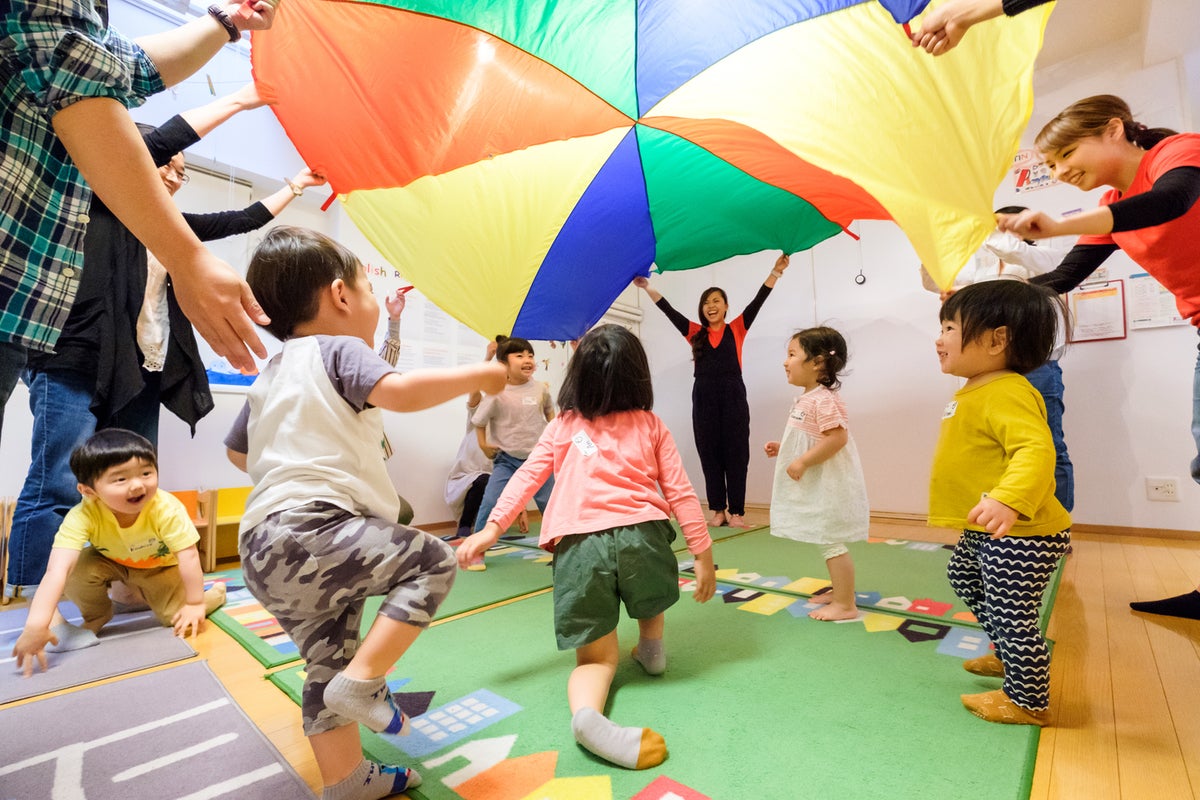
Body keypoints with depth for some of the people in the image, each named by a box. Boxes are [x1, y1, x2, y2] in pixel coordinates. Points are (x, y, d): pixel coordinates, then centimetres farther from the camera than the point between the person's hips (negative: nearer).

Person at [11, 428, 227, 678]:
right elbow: (57, 569, -41)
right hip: (111, 562, 3)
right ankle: (96, 617, 1)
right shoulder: (83, 516, -34)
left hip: (161, 566, -3)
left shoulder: (167, 509, -36)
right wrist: (37, 623, -51)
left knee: (183, 622, -19)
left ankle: (214, 593, 14)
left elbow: (189, 556, -31)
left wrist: (195, 604, -27)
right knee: (76, 568, -27)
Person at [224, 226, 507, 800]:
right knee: (432, 561, -6)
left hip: (264, 549, 10)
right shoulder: (338, 350, -5)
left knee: (328, 663, 17)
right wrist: (477, 375, -14)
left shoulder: (270, 375, 23)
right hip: (311, 531, -10)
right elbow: (398, 391, -25)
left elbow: (238, 450, 33)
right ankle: (362, 681, -7)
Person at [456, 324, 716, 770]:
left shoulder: (563, 425, 14)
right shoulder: (651, 425, 12)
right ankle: (652, 650, 48)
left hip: (577, 545, 0)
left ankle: (586, 712, -14)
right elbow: (680, 493, 9)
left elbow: (527, 477, 6)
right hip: (641, 534, 1)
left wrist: (492, 528, 6)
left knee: (598, 656, 13)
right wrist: (703, 554, 13)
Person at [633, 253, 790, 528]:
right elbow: (669, 311, 5)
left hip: (733, 395, -2)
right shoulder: (695, 333, 12)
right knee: (709, 454, 5)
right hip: (703, 397, 2)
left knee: (735, 453, 1)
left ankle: (736, 511, 7)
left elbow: (757, 302, -1)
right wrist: (647, 287, -1)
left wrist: (775, 272, -11)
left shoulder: (737, 328, 9)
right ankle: (718, 509, 14)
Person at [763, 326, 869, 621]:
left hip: (828, 487, -10)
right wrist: (782, 448, 10)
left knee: (831, 544, -1)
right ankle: (839, 591, 35)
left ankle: (846, 605, 10)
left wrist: (802, 462, -27)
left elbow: (837, 438, -29)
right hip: (816, 487, 10)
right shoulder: (806, 399, 10)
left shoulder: (824, 400, -21)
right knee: (828, 543, 20)